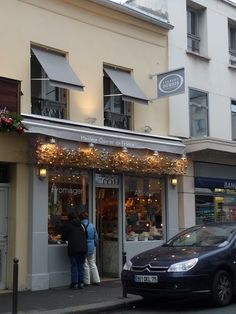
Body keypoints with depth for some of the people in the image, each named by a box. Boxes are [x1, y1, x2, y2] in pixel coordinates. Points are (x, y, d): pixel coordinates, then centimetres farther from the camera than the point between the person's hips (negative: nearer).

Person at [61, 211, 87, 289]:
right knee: (81, 266, 11)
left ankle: (74, 283, 2)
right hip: (83, 248, 4)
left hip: (73, 249, -4)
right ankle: (81, 282, 12)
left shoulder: (67, 225, -1)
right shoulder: (82, 225, 12)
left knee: (74, 266, 2)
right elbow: (86, 236, 16)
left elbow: (63, 238, 2)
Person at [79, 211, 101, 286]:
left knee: (85, 265, 3)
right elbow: (96, 237, 8)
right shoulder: (92, 226, 2)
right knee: (92, 263, 16)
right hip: (92, 248, 5)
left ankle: (86, 282, 7)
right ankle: (96, 280, 16)